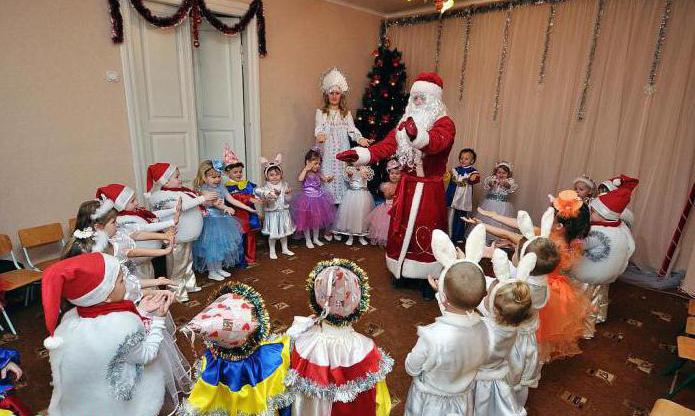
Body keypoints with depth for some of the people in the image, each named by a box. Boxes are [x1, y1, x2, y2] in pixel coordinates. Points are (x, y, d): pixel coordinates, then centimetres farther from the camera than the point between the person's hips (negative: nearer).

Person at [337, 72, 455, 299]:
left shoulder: (444, 123, -9)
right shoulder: (406, 122, 9)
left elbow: (436, 142, -33)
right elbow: (386, 146, -3)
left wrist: (417, 135, -55)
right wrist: (358, 154, -19)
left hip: (429, 190, -5)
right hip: (406, 186, 5)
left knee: (426, 234, 2)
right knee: (401, 230, 11)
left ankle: (427, 279, 18)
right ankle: (403, 271, 28)